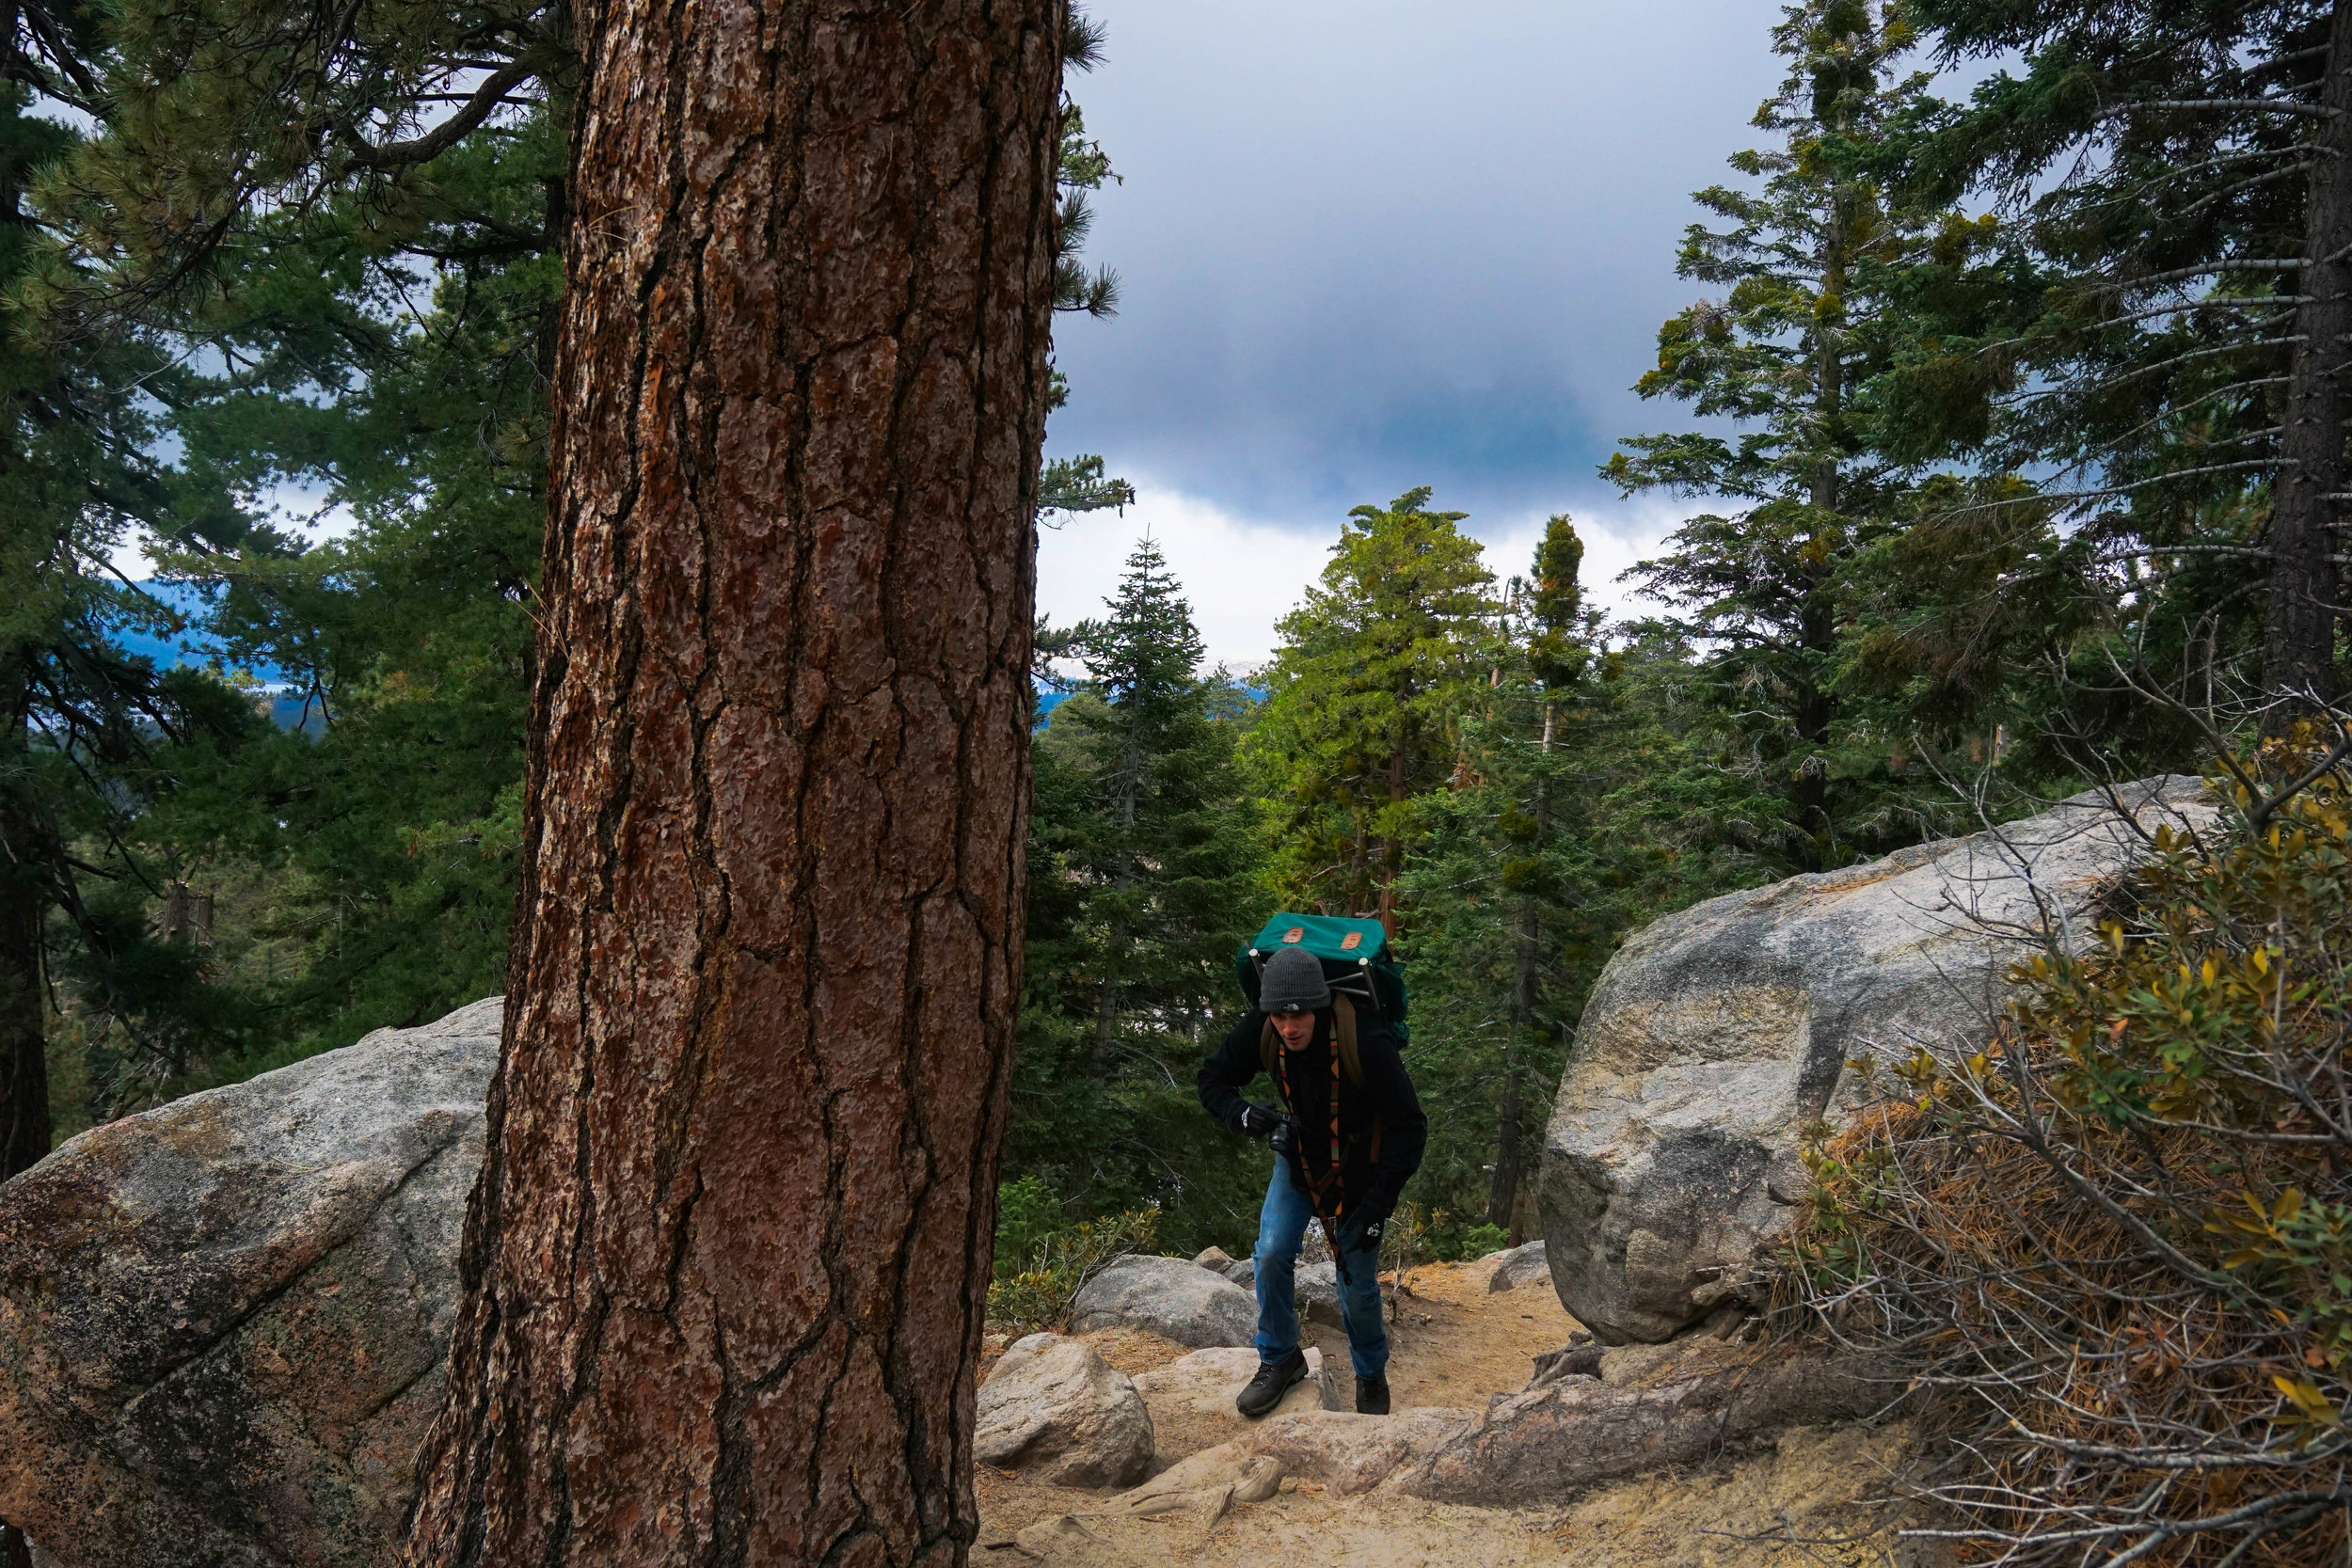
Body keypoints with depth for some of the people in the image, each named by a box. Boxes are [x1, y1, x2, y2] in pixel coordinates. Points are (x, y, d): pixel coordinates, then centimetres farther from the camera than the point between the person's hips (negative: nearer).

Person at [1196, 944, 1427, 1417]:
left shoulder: (1365, 1041, -35)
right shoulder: (1260, 1031, -23)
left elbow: (1408, 1126, -26)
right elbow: (1212, 1079, -8)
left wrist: (1377, 1208, -27)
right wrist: (1245, 1116, -31)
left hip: (1356, 1169, -3)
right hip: (1297, 1157, 3)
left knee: (1358, 1284, 1)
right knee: (1272, 1254, -10)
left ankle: (1371, 1375, 30)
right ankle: (1279, 1360, 14)